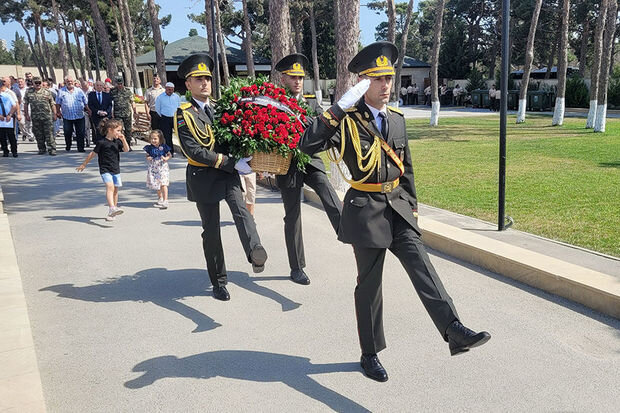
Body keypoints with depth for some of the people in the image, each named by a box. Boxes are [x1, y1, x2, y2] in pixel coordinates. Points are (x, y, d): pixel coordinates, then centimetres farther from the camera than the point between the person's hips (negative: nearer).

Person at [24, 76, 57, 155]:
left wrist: (54, 114, 3)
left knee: (49, 134, -6)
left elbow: (52, 104, 6)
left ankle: (52, 149, -4)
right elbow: (26, 104, 11)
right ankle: (41, 149, 20)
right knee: (38, 134, 8)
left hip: (47, 116, -2)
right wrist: (26, 114, 7)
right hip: (35, 117, 2)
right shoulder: (29, 92, 7)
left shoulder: (47, 92, 4)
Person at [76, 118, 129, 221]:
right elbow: (92, 154, 1)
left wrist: (123, 140, -16)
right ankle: (112, 208, -39)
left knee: (115, 190, 8)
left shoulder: (117, 142, 9)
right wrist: (83, 165, 8)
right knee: (110, 186, -24)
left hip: (116, 170, 6)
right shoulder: (102, 143, -6)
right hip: (105, 170, -5)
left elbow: (126, 149, -2)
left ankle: (112, 213, 18)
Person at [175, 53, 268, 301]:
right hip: (203, 177, -3)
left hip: (228, 172, 3)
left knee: (240, 210, -26)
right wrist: (233, 164, -21)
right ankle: (218, 282, 20)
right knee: (211, 230, 7)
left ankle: (255, 252, -48)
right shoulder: (184, 114, -7)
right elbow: (194, 152, -18)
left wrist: (245, 159, -3)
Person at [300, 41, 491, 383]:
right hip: (365, 210, -5)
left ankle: (455, 332, -19)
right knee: (369, 283, 4)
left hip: (397, 207, 5)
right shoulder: (346, 120, -9)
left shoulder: (397, 118, 10)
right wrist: (337, 110, -28)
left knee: (421, 265, -11)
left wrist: (412, 206, 17)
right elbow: (307, 146, -23)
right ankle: (370, 354, 19)